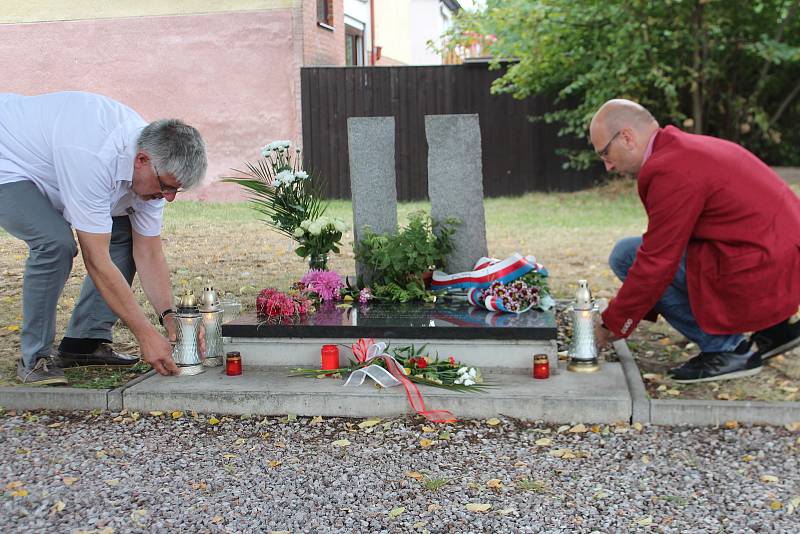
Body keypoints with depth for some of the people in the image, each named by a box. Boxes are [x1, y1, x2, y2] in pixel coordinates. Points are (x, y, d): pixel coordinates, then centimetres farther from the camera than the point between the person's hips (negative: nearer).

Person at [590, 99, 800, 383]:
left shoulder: (672, 170, -17)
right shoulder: (691, 148, 15)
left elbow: (657, 263, -16)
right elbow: (667, 246, 21)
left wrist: (613, 324, -2)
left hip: (760, 279, -10)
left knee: (626, 255, -8)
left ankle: (725, 348, -2)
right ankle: (774, 327, 19)